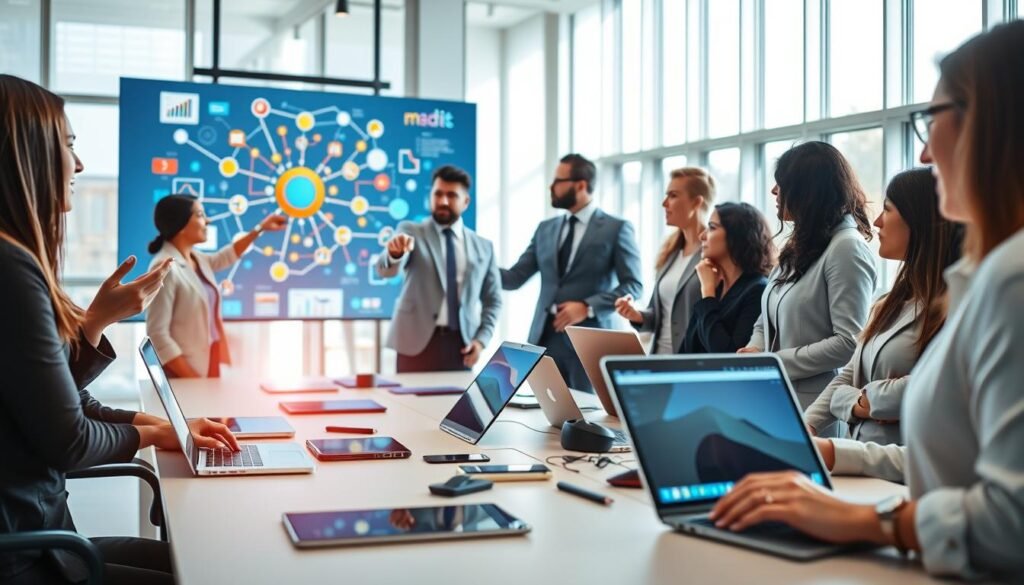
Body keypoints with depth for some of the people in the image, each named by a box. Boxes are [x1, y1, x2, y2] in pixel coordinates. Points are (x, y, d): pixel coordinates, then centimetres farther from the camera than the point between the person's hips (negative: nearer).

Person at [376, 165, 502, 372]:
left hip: (461, 344, 2)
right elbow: (386, 270, -13)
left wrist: (482, 339, 0)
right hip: (417, 342, -2)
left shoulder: (483, 247, 12)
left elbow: (493, 300, 16)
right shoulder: (411, 232, 4)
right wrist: (395, 253, -36)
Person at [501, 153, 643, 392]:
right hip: (545, 337, 5)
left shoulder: (617, 228, -1)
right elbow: (515, 277, 10)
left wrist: (588, 307, -15)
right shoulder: (545, 229, 14)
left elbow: (633, 285, -6)